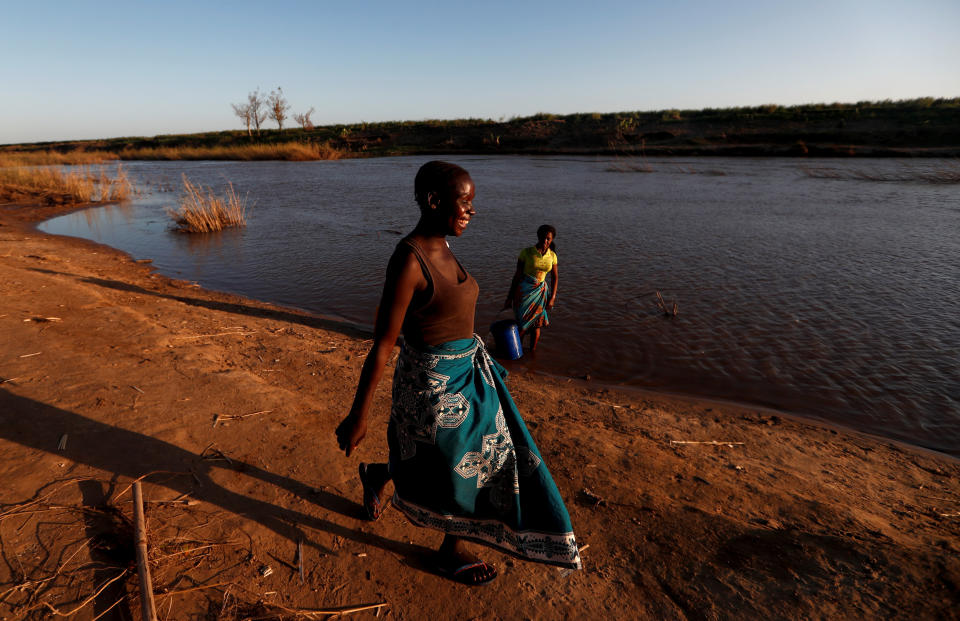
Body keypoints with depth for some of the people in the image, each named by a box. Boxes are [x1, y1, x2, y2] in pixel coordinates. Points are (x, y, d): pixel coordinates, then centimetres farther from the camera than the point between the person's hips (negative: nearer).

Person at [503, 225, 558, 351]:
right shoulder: (527, 252, -9)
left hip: (541, 291, 3)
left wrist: (552, 298, 1)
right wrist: (509, 297, -4)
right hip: (524, 291, -3)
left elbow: (555, 277, 9)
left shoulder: (552, 255, 1)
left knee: (536, 325, 9)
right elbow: (517, 275, -6)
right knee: (522, 326, 2)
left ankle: (533, 352, 27)